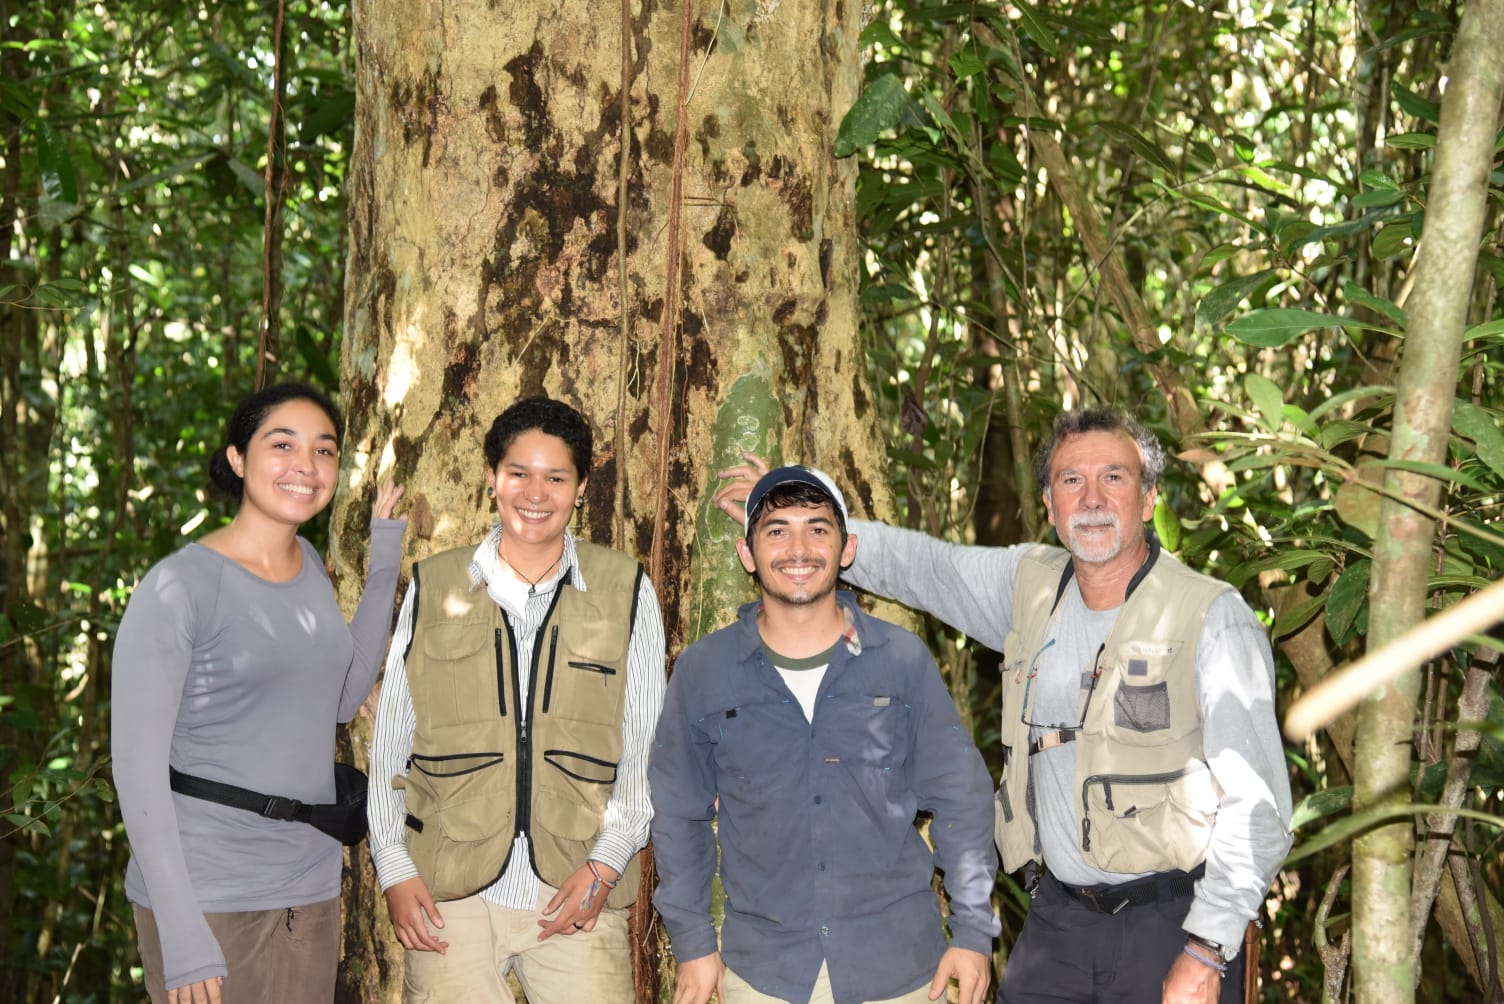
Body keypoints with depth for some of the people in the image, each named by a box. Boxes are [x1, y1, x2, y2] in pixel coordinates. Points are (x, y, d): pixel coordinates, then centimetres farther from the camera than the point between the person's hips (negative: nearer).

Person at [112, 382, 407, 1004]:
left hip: (310, 889, 6)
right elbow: (137, 763, -15)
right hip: (206, 898, -6)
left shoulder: (309, 565, 7)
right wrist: (181, 935, -20)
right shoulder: (179, 586, -13)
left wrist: (385, 564, 8)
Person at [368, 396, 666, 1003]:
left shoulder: (626, 591, 5)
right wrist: (394, 867, 3)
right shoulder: (433, 588, 8)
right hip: (450, 891, 1)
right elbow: (391, 741, 10)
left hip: (580, 891, 0)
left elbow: (646, 748, 5)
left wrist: (606, 863, -4)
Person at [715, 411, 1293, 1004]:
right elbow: (915, 563, 20)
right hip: (1057, 917, 5)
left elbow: (1257, 804, -13)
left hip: (1169, 927, -4)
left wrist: (1207, 953, -17)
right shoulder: (1029, 584, 5)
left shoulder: (1212, 617, -11)